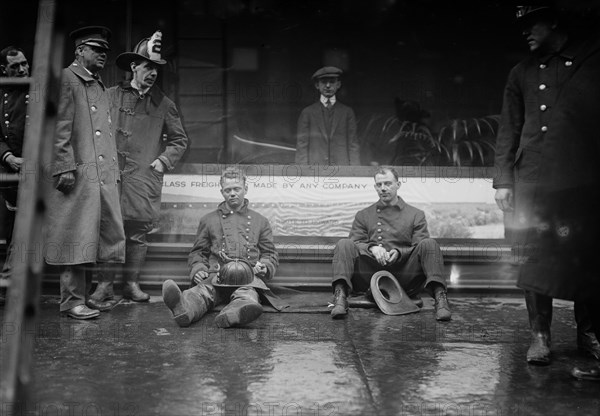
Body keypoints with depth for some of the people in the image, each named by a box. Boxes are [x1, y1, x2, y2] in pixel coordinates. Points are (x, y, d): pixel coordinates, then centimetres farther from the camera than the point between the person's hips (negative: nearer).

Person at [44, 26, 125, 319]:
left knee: (99, 235, 9)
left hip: (103, 175, 8)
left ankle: (82, 295, 18)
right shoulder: (67, 79, -2)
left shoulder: (100, 87, 24)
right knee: (77, 236, -6)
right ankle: (72, 301, 0)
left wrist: (114, 172, 18)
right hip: (78, 174, -8)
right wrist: (66, 166, -18)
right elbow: (60, 126, -11)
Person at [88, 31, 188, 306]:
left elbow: (179, 139, 16)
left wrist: (164, 160, 3)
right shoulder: (112, 95, 8)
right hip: (113, 174, -1)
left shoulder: (163, 103, 10)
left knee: (139, 232, 2)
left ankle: (131, 283, 13)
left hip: (146, 177, 1)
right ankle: (105, 285, 2)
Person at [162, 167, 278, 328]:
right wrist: (198, 269, 5)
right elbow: (198, 252, 27)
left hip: (248, 277, 0)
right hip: (216, 276, 1)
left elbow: (270, 254, 26)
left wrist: (264, 266, 2)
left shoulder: (260, 221, 26)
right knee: (202, 290, -36)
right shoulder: (208, 219, 26)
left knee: (248, 294, -38)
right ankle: (183, 309, -68)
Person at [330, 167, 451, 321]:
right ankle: (340, 298, -38)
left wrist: (399, 252, -12)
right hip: (370, 272, 1)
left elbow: (420, 248, 8)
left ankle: (439, 297, -36)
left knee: (429, 244, -25)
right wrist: (372, 248, -13)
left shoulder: (416, 215, 19)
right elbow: (355, 242, 11)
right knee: (344, 244, -23)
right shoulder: (363, 215, 23)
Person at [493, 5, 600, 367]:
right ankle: (540, 335, 11)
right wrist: (503, 179, 6)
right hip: (533, 180, 2)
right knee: (535, 258, 1)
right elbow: (509, 130, 13)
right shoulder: (522, 73, 14)